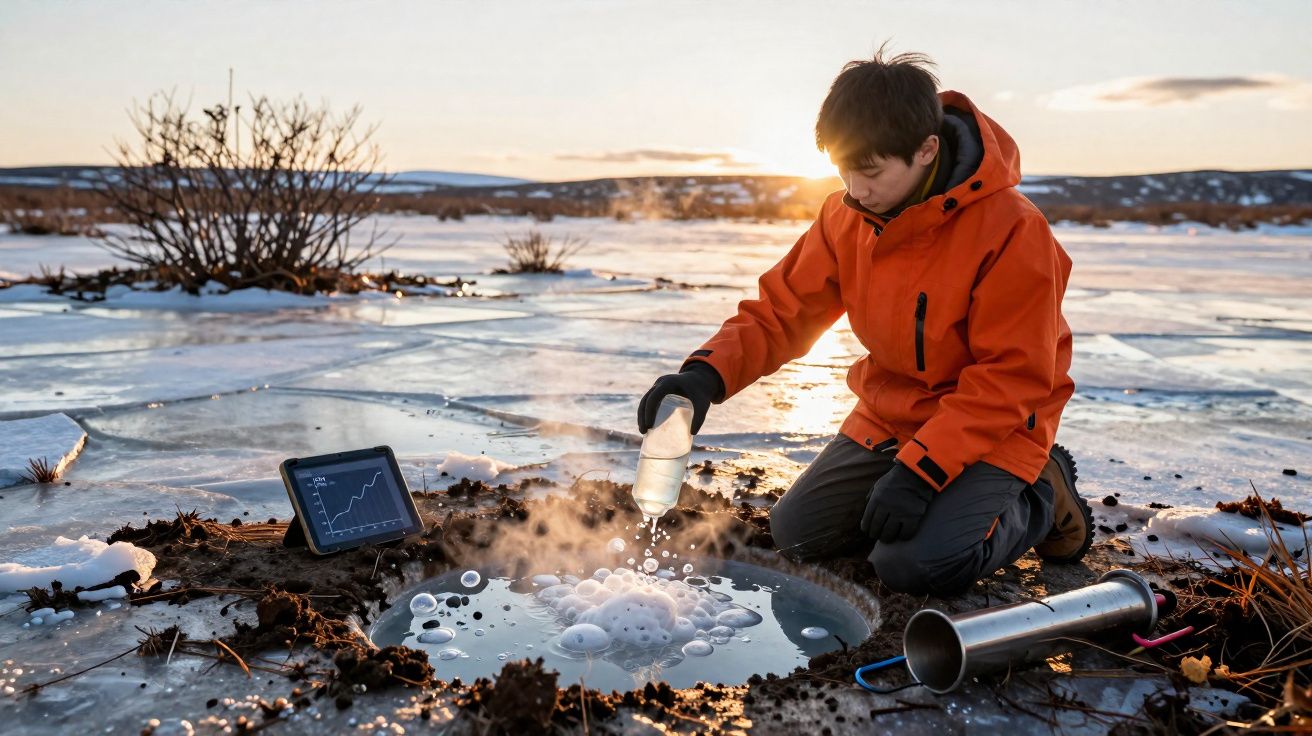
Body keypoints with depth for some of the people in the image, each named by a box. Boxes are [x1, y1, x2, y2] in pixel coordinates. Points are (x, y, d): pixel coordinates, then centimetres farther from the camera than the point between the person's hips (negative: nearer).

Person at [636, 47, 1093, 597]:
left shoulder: (1012, 230, -24)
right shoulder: (848, 216, -7)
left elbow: (1009, 380, -22)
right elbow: (783, 309, -5)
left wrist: (920, 468, -30)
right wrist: (708, 372, -23)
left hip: (991, 429, -6)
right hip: (888, 419, 6)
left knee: (914, 563, -24)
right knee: (797, 533, 3)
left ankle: (1041, 498, 5)